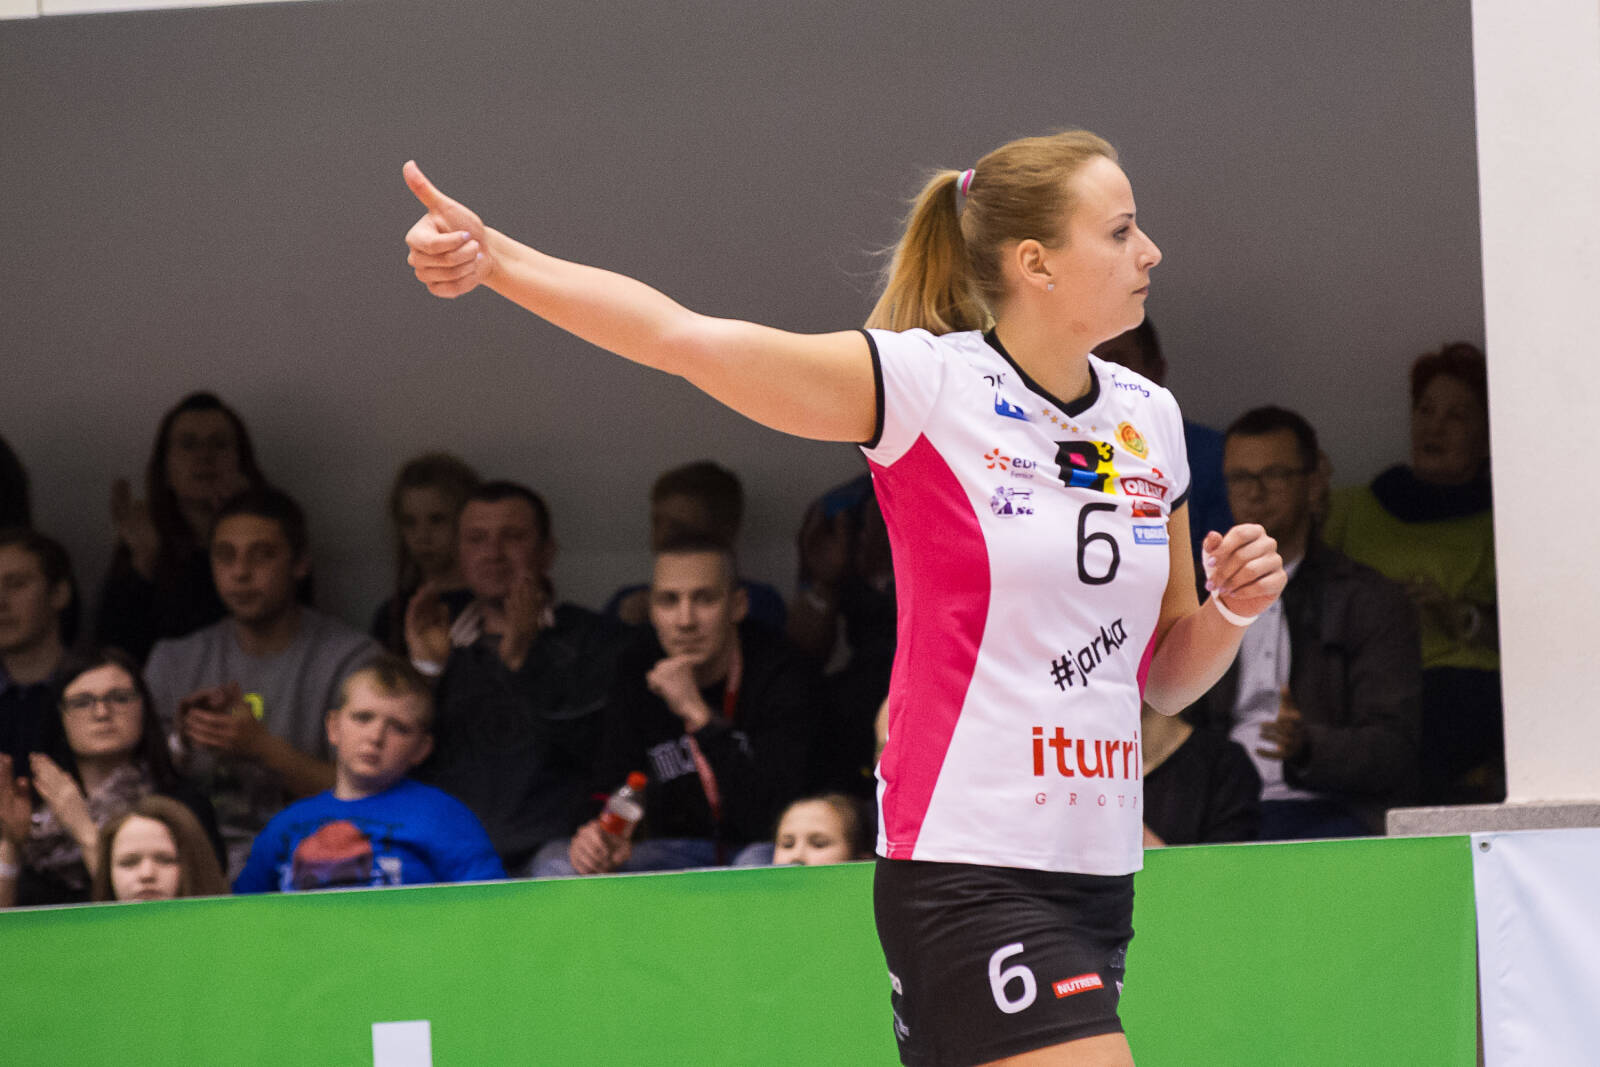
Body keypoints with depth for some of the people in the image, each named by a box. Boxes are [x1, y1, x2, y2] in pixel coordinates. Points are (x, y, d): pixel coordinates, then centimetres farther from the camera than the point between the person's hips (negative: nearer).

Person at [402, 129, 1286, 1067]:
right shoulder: (927, 385, -7)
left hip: (1097, 875, 7)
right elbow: (684, 338, -16)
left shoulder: (1150, 421, 10)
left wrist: (1235, 606, -2)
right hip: (969, 874, -7)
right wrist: (494, 257, -28)